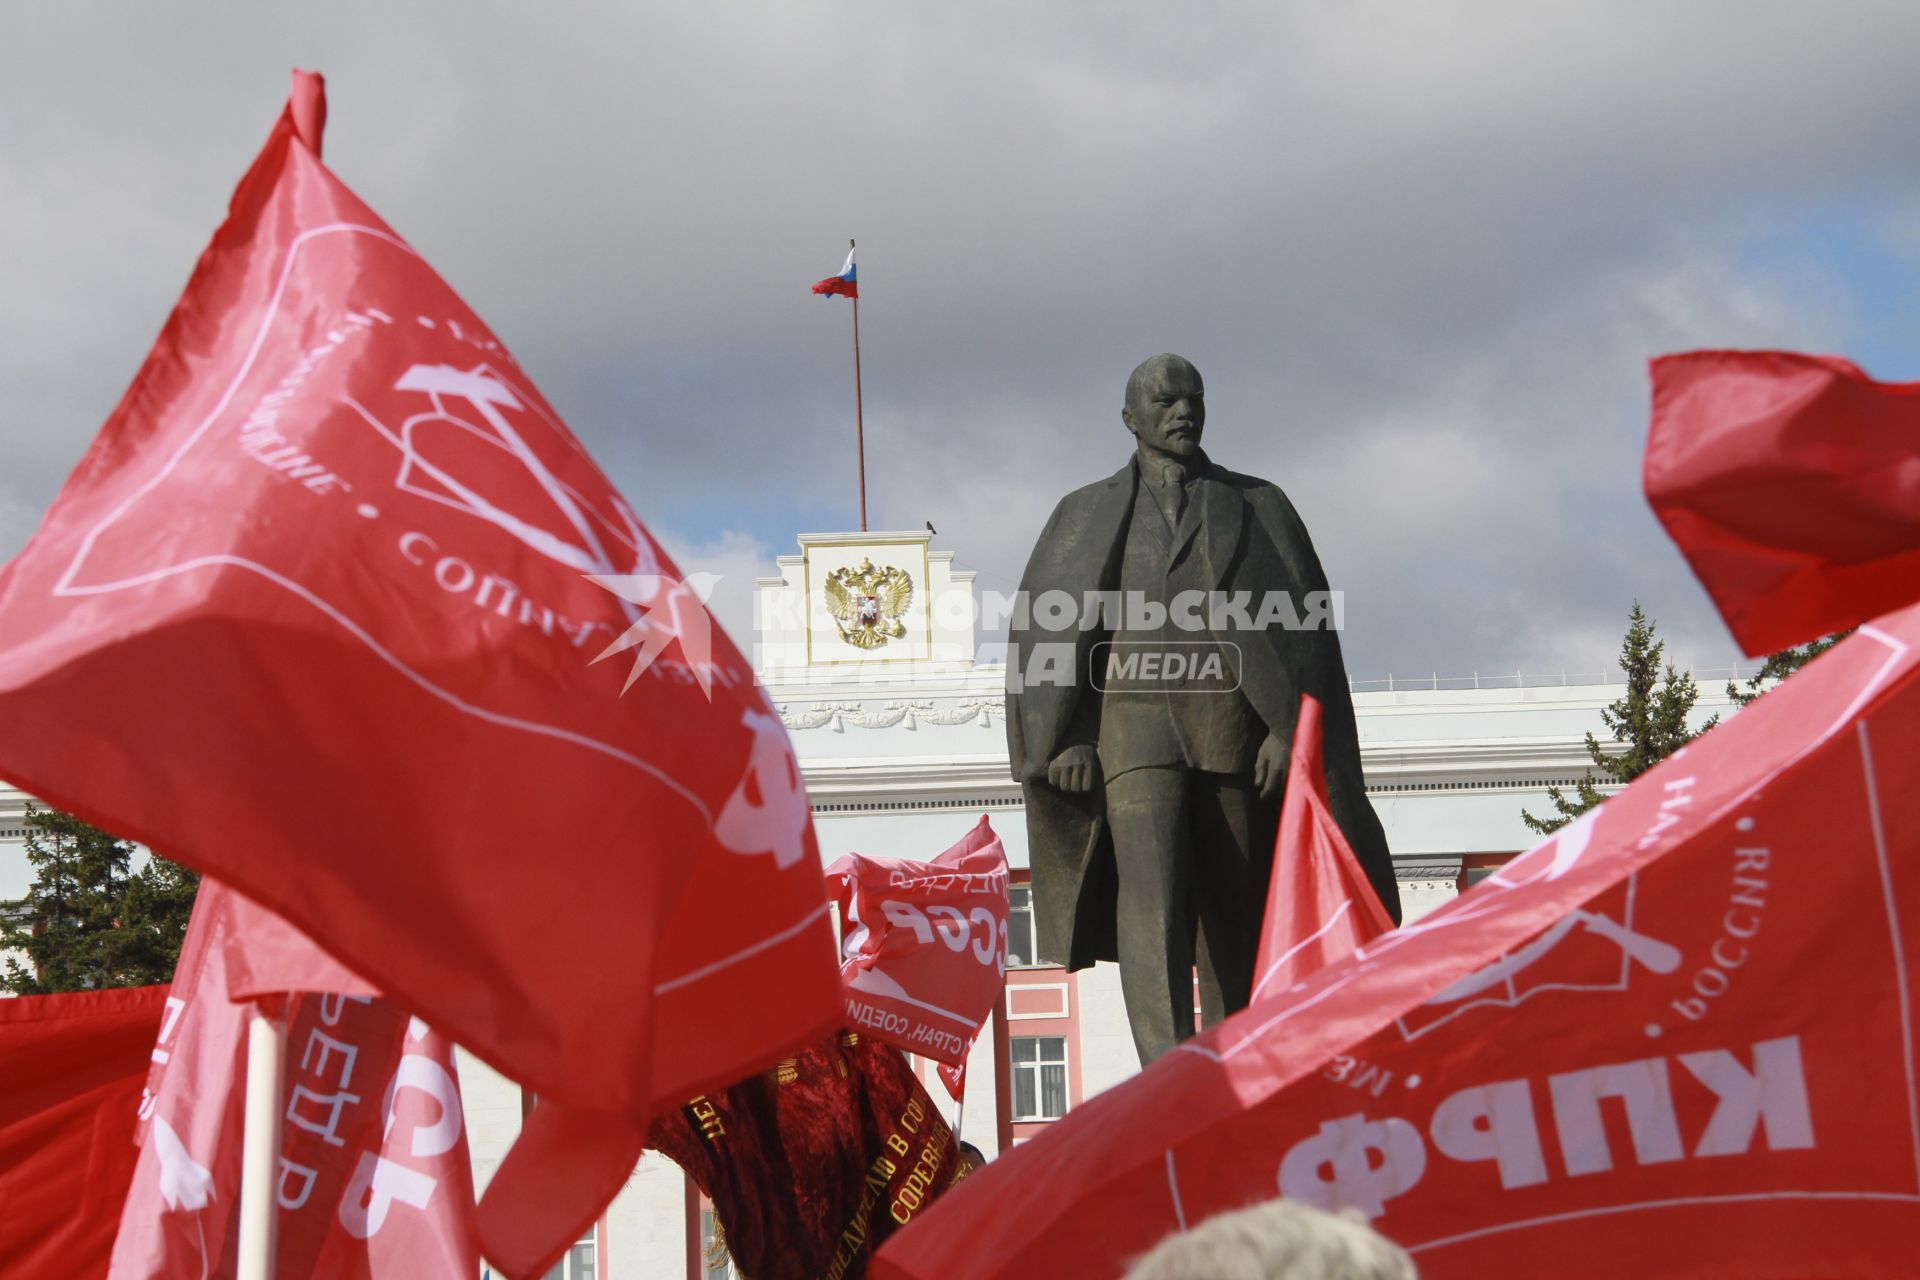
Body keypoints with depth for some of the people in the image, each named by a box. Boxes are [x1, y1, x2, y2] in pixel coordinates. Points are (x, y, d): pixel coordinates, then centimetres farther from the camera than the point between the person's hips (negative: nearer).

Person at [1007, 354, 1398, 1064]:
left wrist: (1290, 728, -8)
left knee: (1234, 918, 2)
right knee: (1150, 895, -20)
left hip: (1234, 731, 1)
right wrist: (1066, 737, -5)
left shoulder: (1257, 507, 14)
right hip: (1134, 727, -1)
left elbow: (1302, 623, 5)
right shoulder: (1086, 516, 15)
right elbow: (1045, 632, 9)